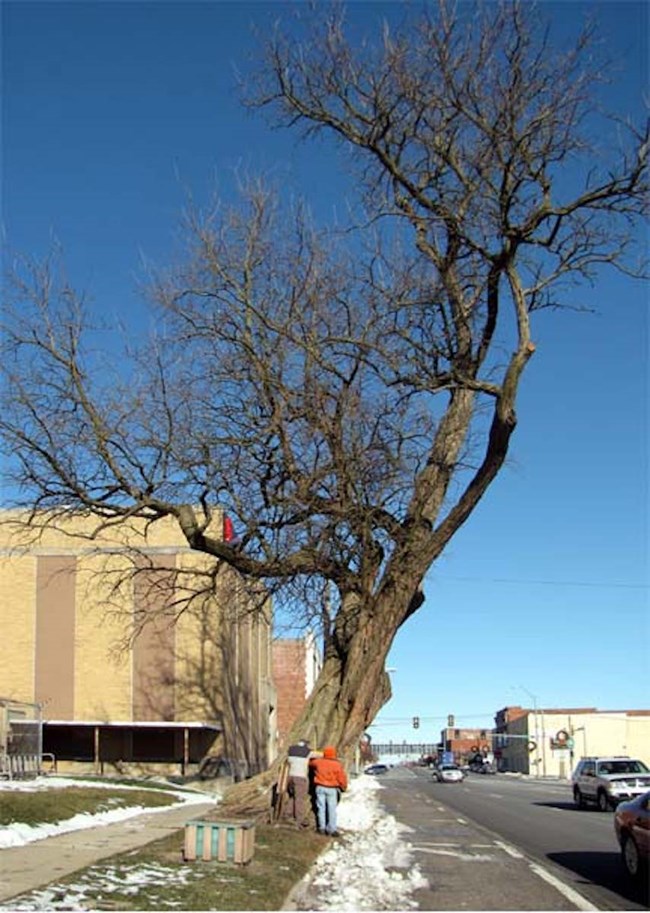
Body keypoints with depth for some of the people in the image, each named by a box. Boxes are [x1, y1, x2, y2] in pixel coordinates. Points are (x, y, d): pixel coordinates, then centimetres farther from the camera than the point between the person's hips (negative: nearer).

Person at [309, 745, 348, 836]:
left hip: (320, 787, 2)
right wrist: (343, 787, 11)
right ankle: (332, 829, 4)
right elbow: (342, 778, -6)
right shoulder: (337, 765, -10)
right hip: (332, 789, -2)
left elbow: (311, 763, 17)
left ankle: (322, 828, 11)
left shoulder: (318, 762, -4)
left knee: (321, 808, 9)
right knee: (332, 809, 4)